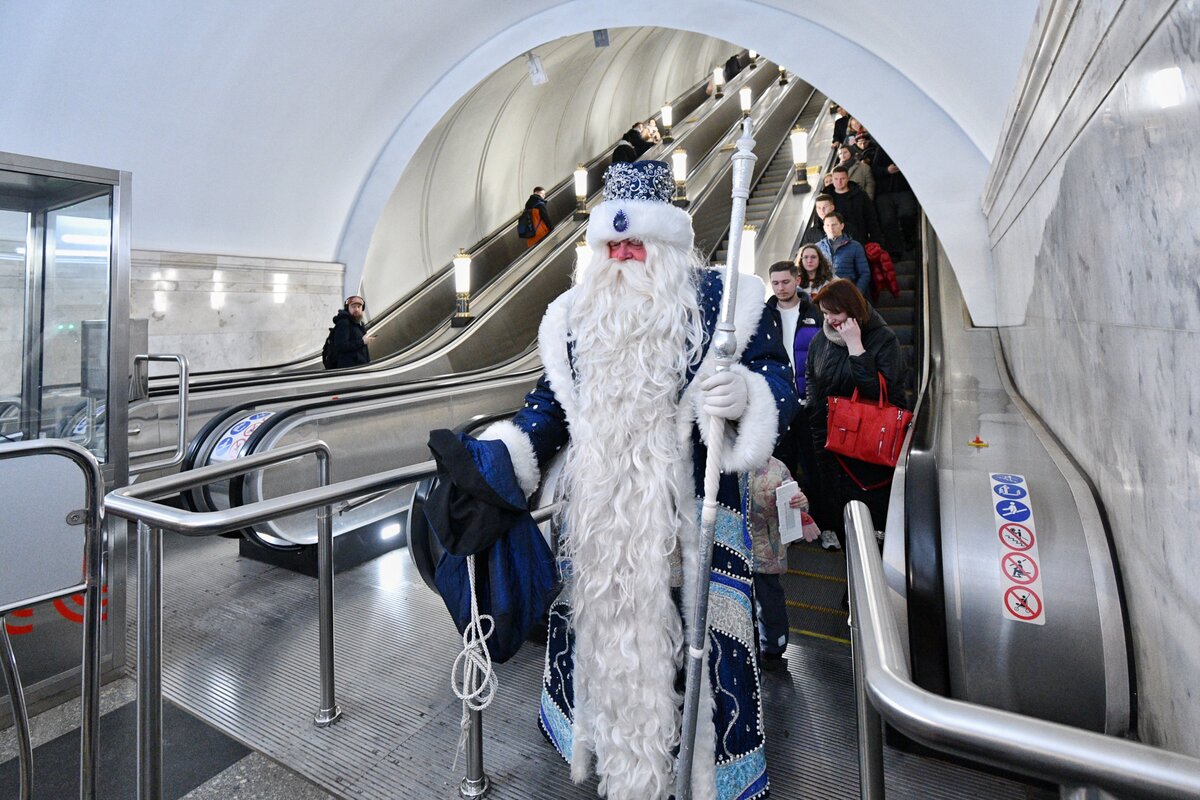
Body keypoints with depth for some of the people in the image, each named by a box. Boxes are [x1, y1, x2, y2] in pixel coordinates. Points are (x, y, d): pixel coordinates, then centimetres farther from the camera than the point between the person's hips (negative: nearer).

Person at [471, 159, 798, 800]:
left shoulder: (723, 302, -1)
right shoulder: (573, 316, 11)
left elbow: (778, 380, -4)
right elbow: (550, 404, 13)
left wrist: (747, 394, -27)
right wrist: (495, 457, 1)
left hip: (689, 521, -3)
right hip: (596, 525, 4)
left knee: (692, 640, 2)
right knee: (600, 634, 16)